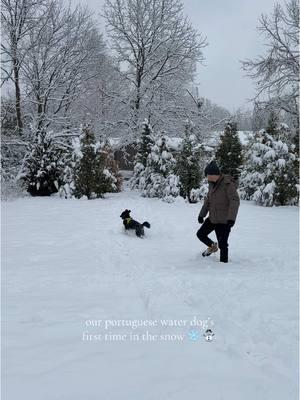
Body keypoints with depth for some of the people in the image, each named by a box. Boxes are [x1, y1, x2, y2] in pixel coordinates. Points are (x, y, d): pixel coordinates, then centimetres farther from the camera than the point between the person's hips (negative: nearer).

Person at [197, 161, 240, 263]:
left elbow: (235, 201, -26)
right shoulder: (212, 184, 5)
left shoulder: (228, 184, -19)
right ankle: (212, 246, 39)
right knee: (200, 234, 16)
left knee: (222, 244, -3)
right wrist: (202, 214, 22)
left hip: (224, 221, -8)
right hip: (212, 218, 8)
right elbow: (208, 200, 18)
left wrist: (231, 218, -34)